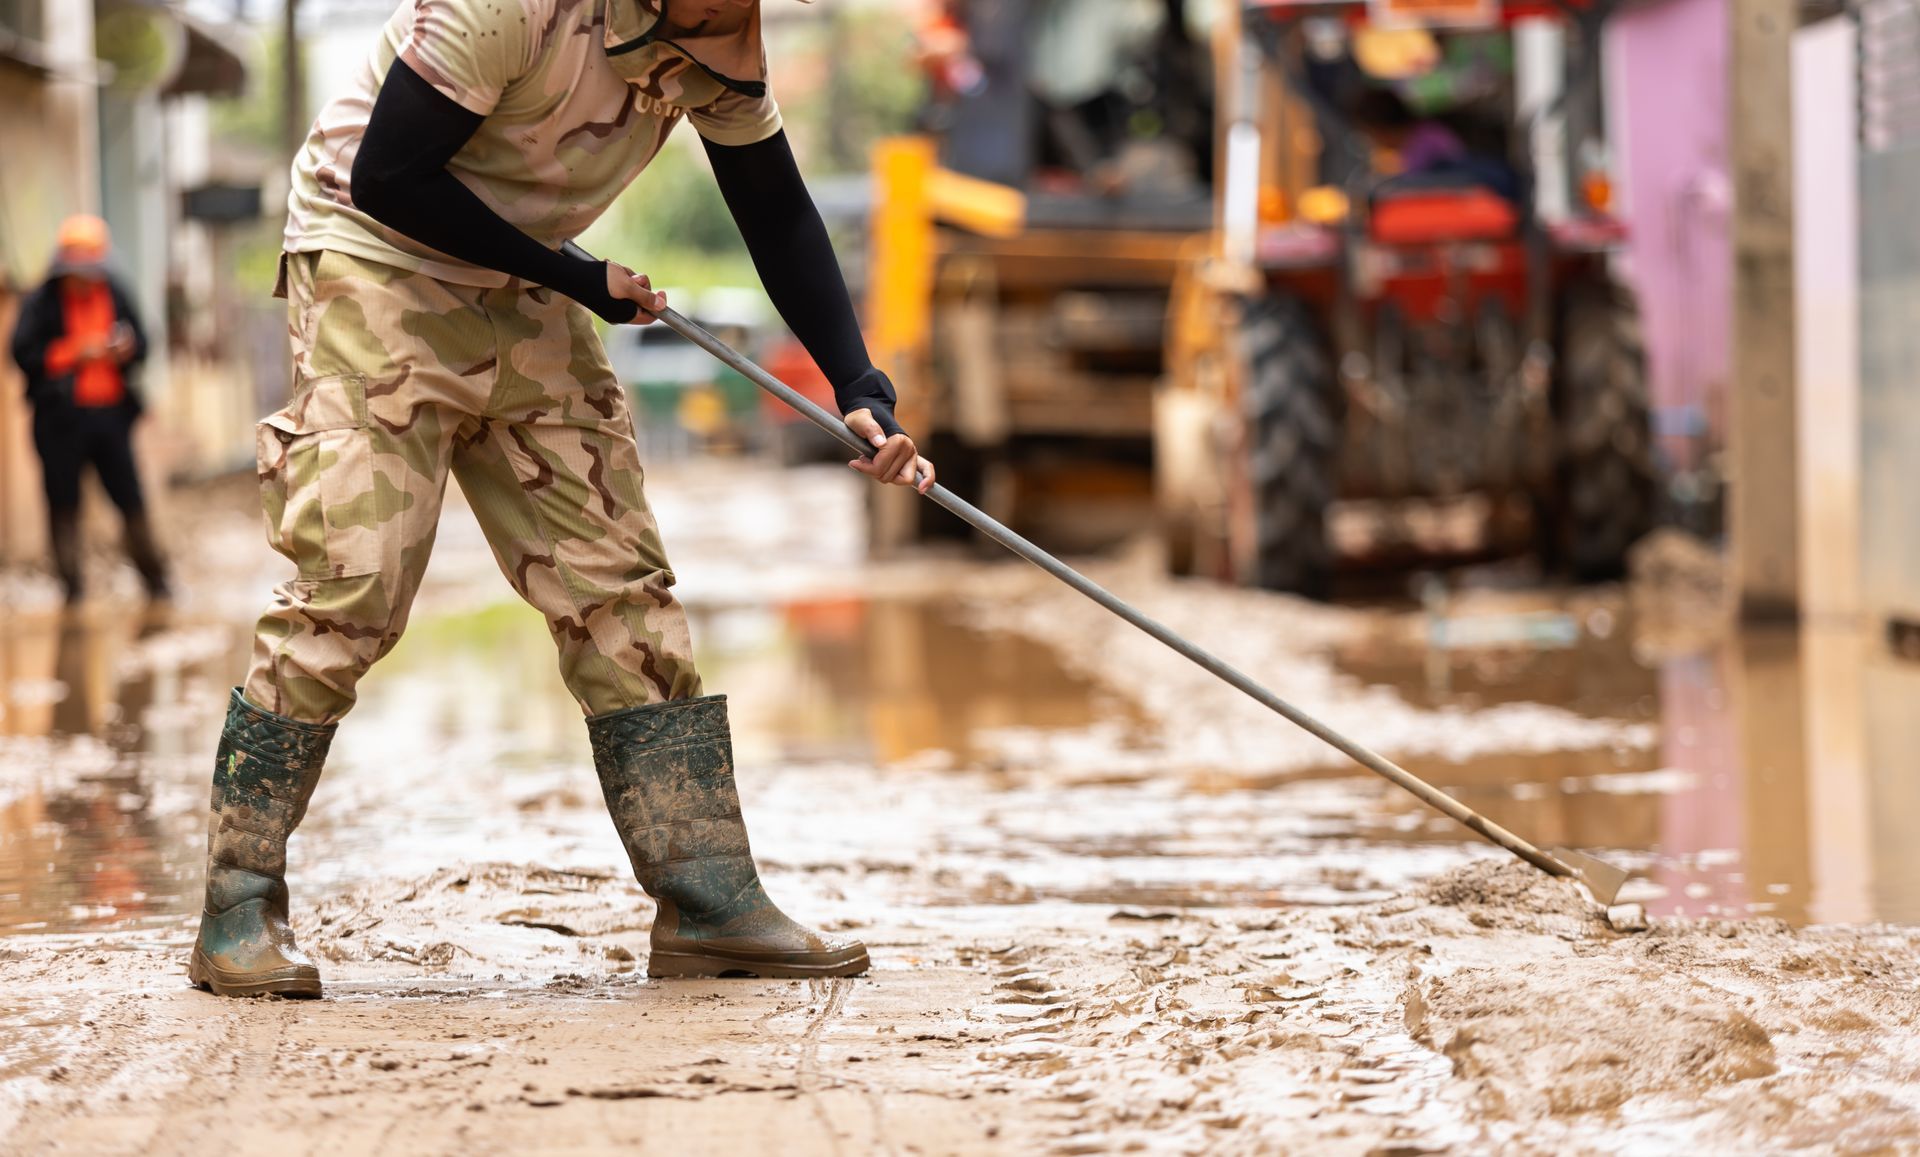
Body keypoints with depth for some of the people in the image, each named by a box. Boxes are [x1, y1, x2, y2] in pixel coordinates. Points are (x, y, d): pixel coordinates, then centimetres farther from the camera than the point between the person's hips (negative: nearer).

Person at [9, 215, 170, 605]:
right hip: (60, 416, -3)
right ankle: (72, 585, 4)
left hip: (110, 411, 3)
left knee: (131, 499, 1)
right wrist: (74, 354, -16)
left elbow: (141, 343, 15)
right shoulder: (41, 302, -2)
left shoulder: (114, 295, 10)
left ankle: (155, 581, 10)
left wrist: (127, 350, -8)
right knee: (64, 504, 0)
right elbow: (25, 353, -9)